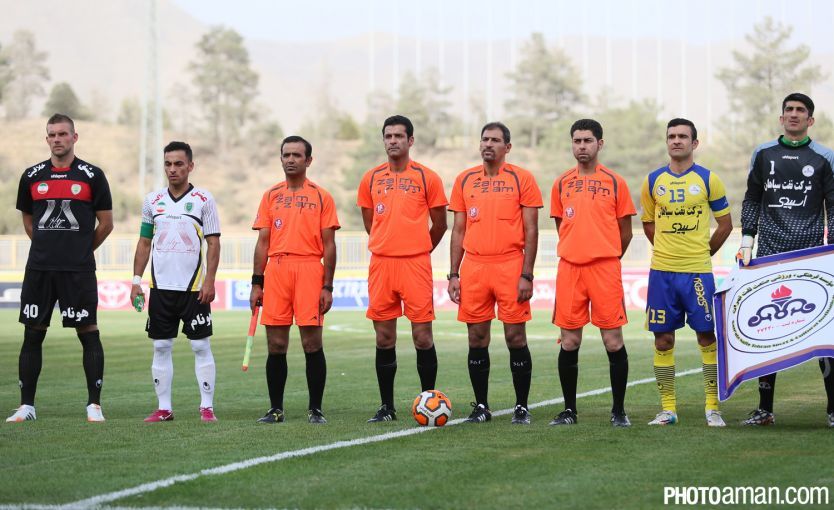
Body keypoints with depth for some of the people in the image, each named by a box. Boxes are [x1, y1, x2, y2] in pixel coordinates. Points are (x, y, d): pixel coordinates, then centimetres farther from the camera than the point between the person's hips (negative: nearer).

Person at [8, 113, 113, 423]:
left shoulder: (92, 176, 0)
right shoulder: (32, 176, 8)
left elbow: (106, 224, 5)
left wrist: (80, 251, 10)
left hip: (79, 270, -3)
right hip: (39, 269, 3)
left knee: (88, 334, -3)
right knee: (32, 335, 4)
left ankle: (94, 405, 3)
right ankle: (26, 405, 10)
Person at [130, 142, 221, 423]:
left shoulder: (203, 200, -1)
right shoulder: (153, 200, 9)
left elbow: (213, 243, -2)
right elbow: (144, 242, 13)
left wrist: (209, 281, -10)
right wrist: (136, 280, 7)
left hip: (194, 286, -3)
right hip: (160, 286, 3)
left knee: (201, 346, -2)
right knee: (161, 347, 4)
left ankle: (207, 407, 2)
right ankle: (164, 408, 10)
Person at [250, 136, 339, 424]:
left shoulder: (321, 197, 5)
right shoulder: (271, 196, 13)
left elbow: (329, 245, 3)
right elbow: (263, 242, 13)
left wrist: (327, 287, -4)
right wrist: (256, 283, 6)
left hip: (309, 269, -3)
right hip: (275, 272, 3)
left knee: (312, 343, -4)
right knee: (276, 344, 4)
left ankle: (315, 409, 4)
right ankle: (276, 409, 12)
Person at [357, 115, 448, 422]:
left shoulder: (427, 178, 0)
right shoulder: (371, 179, 9)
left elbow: (439, 225, 6)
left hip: (416, 266, -3)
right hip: (380, 265, 3)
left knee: (423, 337, -4)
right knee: (384, 339, 5)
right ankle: (386, 406, 11)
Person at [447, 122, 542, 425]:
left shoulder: (521, 179, 1)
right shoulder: (465, 180, 11)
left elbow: (531, 231, -2)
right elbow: (458, 230, 14)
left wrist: (526, 275, -10)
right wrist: (453, 274, 7)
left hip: (510, 267, -3)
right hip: (473, 267, 3)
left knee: (515, 337, -2)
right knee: (477, 339, 5)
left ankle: (521, 407, 7)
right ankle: (481, 406, 13)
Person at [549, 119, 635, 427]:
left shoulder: (615, 183, 2)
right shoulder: (561, 184, 10)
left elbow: (625, 232, 8)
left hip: (605, 269, -3)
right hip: (569, 268, 3)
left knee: (613, 341, -3)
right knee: (569, 342, 3)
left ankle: (619, 410, 5)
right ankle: (569, 410, 12)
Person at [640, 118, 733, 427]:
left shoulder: (708, 180, 0)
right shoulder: (653, 181, 6)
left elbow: (725, 224, 7)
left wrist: (702, 252, 8)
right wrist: (668, 250, 12)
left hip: (698, 272, -2)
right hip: (661, 272, 2)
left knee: (707, 336, -1)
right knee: (663, 339, 3)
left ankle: (712, 407, 6)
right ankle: (667, 409, 10)